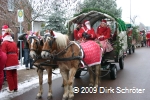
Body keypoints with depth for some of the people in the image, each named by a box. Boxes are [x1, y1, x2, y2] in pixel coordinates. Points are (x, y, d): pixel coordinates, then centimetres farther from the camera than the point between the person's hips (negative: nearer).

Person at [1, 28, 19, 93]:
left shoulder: (4, 43, -8)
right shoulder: (14, 42, 11)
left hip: (9, 61, -6)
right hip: (15, 60, 6)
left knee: (9, 75, 4)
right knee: (14, 74, 14)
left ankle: (11, 89, 10)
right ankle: (15, 88, 21)